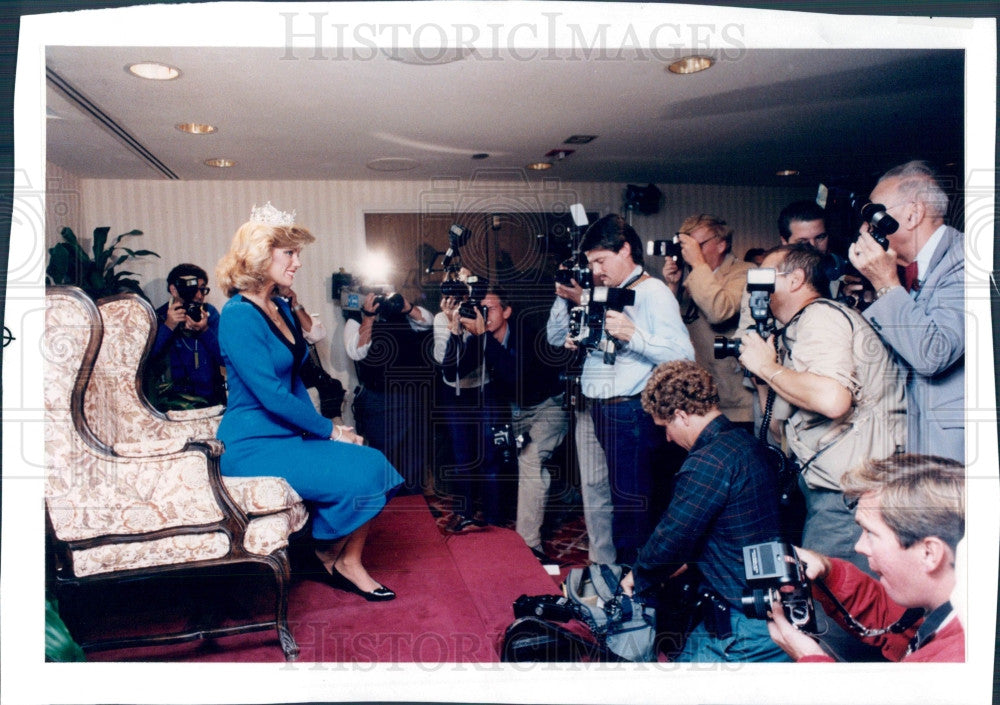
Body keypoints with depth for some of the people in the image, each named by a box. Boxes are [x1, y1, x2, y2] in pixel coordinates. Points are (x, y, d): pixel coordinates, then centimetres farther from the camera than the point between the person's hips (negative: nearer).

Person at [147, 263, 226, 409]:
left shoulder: (210, 312, 9)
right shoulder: (159, 317, 2)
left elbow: (225, 358, 1)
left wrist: (205, 331, -14)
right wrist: (168, 327, -18)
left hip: (212, 395, 3)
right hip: (175, 396, -3)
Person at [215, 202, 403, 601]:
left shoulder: (280, 308, 12)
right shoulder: (239, 316, -16)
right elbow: (272, 396, -21)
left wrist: (326, 427, 1)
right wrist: (329, 431, -13)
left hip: (290, 433, 9)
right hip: (255, 445, -9)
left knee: (374, 463, -10)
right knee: (357, 478, -20)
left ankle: (348, 563, 2)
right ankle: (329, 554, 8)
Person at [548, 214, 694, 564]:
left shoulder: (653, 293, -6)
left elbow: (683, 355, -17)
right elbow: (556, 337, 20)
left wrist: (633, 335, -25)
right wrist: (566, 299, 5)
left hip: (630, 413, -8)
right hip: (596, 413, 8)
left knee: (630, 500, -2)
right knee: (599, 495, 13)